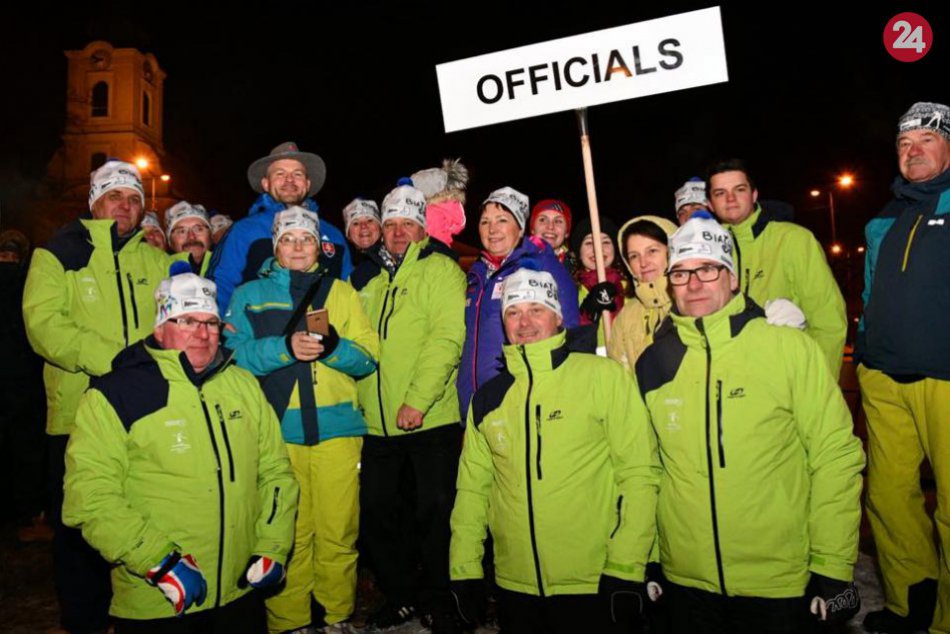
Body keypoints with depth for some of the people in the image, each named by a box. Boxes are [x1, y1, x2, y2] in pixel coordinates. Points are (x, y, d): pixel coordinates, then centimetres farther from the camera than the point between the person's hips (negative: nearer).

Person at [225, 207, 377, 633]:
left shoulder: (341, 292, 15)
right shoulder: (249, 294, 13)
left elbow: (368, 358, 6)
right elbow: (233, 354, -2)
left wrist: (332, 346, -13)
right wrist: (284, 347, -16)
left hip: (337, 430, 1)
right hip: (275, 431, 0)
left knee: (338, 532, 4)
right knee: (286, 535, 3)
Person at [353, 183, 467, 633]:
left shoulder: (441, 269, -3)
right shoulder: (370, 278, 16)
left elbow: (446, 339, -15)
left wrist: (417, 401, -22)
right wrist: (359, 401, 10)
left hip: (433, 419, -6)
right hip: (379, 423, 6)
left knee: (434, 511, 3)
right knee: (377, 510, 13)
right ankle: (401, 595, 32)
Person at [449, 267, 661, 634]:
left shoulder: (604, 377, -7)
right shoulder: (487, 397, 5)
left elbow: (639, 474, -9)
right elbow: (472, 487, 9)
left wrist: (625, 569, -12)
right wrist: (464, 569, 5)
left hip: (594, 586, -3)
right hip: (515, 587, 4)